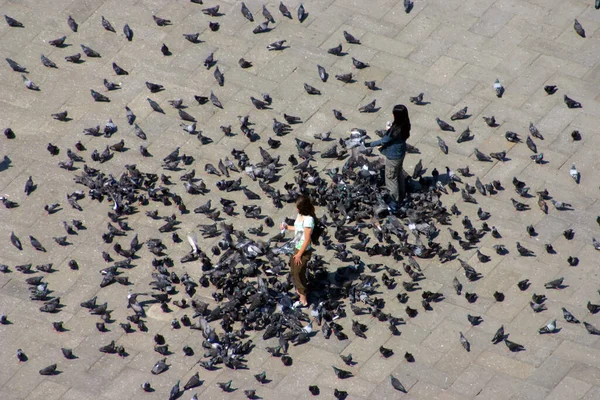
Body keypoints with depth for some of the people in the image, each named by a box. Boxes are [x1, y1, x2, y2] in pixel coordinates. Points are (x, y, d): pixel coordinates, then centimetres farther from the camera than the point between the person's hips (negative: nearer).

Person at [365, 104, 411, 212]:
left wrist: (369, 144, -13)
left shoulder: (395, 130, -36)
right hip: (401, 152, 8)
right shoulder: (405, 125, -12)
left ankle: (395, 202, 22)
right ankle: (401, 195, 48)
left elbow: (383, 141, -23)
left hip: (393, 156, -8)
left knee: (391, 178, 10)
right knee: (399, 173, 28)